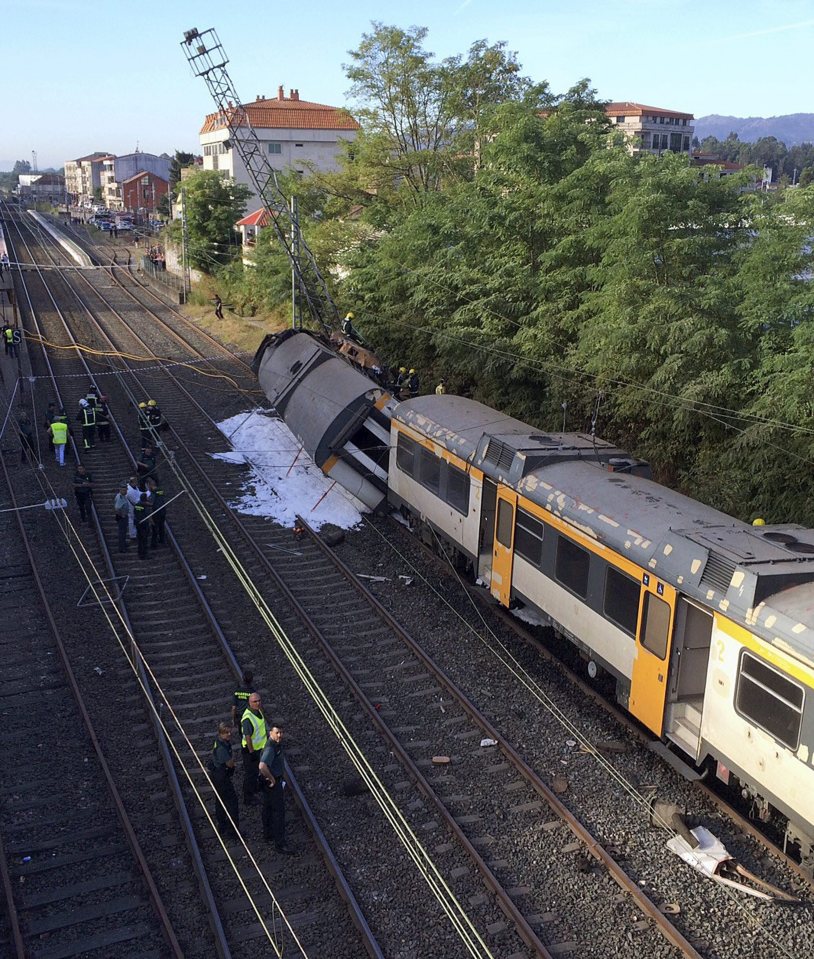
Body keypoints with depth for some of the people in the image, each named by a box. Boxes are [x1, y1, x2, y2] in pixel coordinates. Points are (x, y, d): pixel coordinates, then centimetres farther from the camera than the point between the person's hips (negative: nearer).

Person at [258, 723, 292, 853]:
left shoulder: (277, 744, 2)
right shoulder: (270, 748, -30)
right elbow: (262, 767, -44)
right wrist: (272, 779, -28)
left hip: (277, 780, 10)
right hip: (273, 783, -10)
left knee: (268, 808, 23)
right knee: (279, 812, -3)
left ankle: (268, 835, 39)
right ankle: (280, 844, 3)